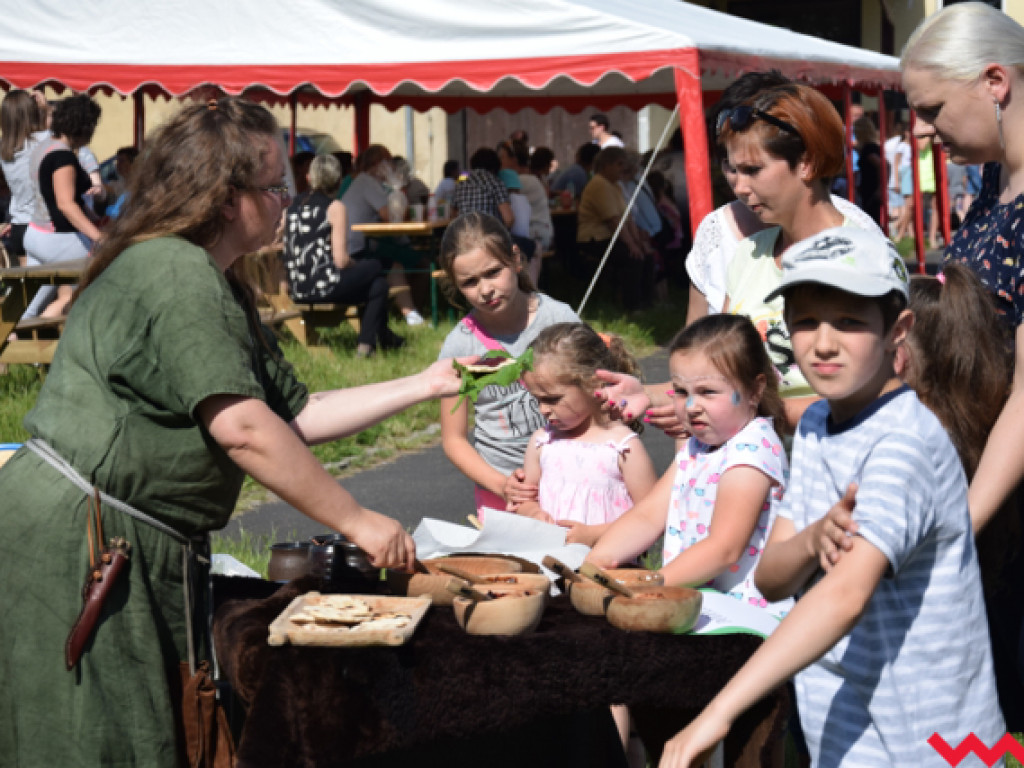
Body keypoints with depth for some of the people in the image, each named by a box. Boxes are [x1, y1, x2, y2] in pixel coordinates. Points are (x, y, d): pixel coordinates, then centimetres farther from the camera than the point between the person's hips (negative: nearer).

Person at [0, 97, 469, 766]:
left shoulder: (215, 285, 18)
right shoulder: (175, 273, -16)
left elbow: (296, 415, 16)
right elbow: (241, 427, -24)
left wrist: (425, 385, 15)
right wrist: (358, 522, -19)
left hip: (140, 552, 10)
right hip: (75, 541, -10)